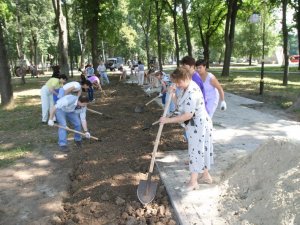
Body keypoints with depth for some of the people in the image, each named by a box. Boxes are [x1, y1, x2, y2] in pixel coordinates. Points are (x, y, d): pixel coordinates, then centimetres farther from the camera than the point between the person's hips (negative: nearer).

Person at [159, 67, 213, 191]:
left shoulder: (193, 92, -28)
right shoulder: (185, 88, 4)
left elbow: (188, 115, -30)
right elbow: (180, 104, 9)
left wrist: (168, 120, -26)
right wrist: (172, 94, -8)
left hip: (199, 125, -10)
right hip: (195, 125, 10)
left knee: (196, 151, 2)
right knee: (201, 150, 20)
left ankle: (193, 182, 18)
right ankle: (206, 176, 36)